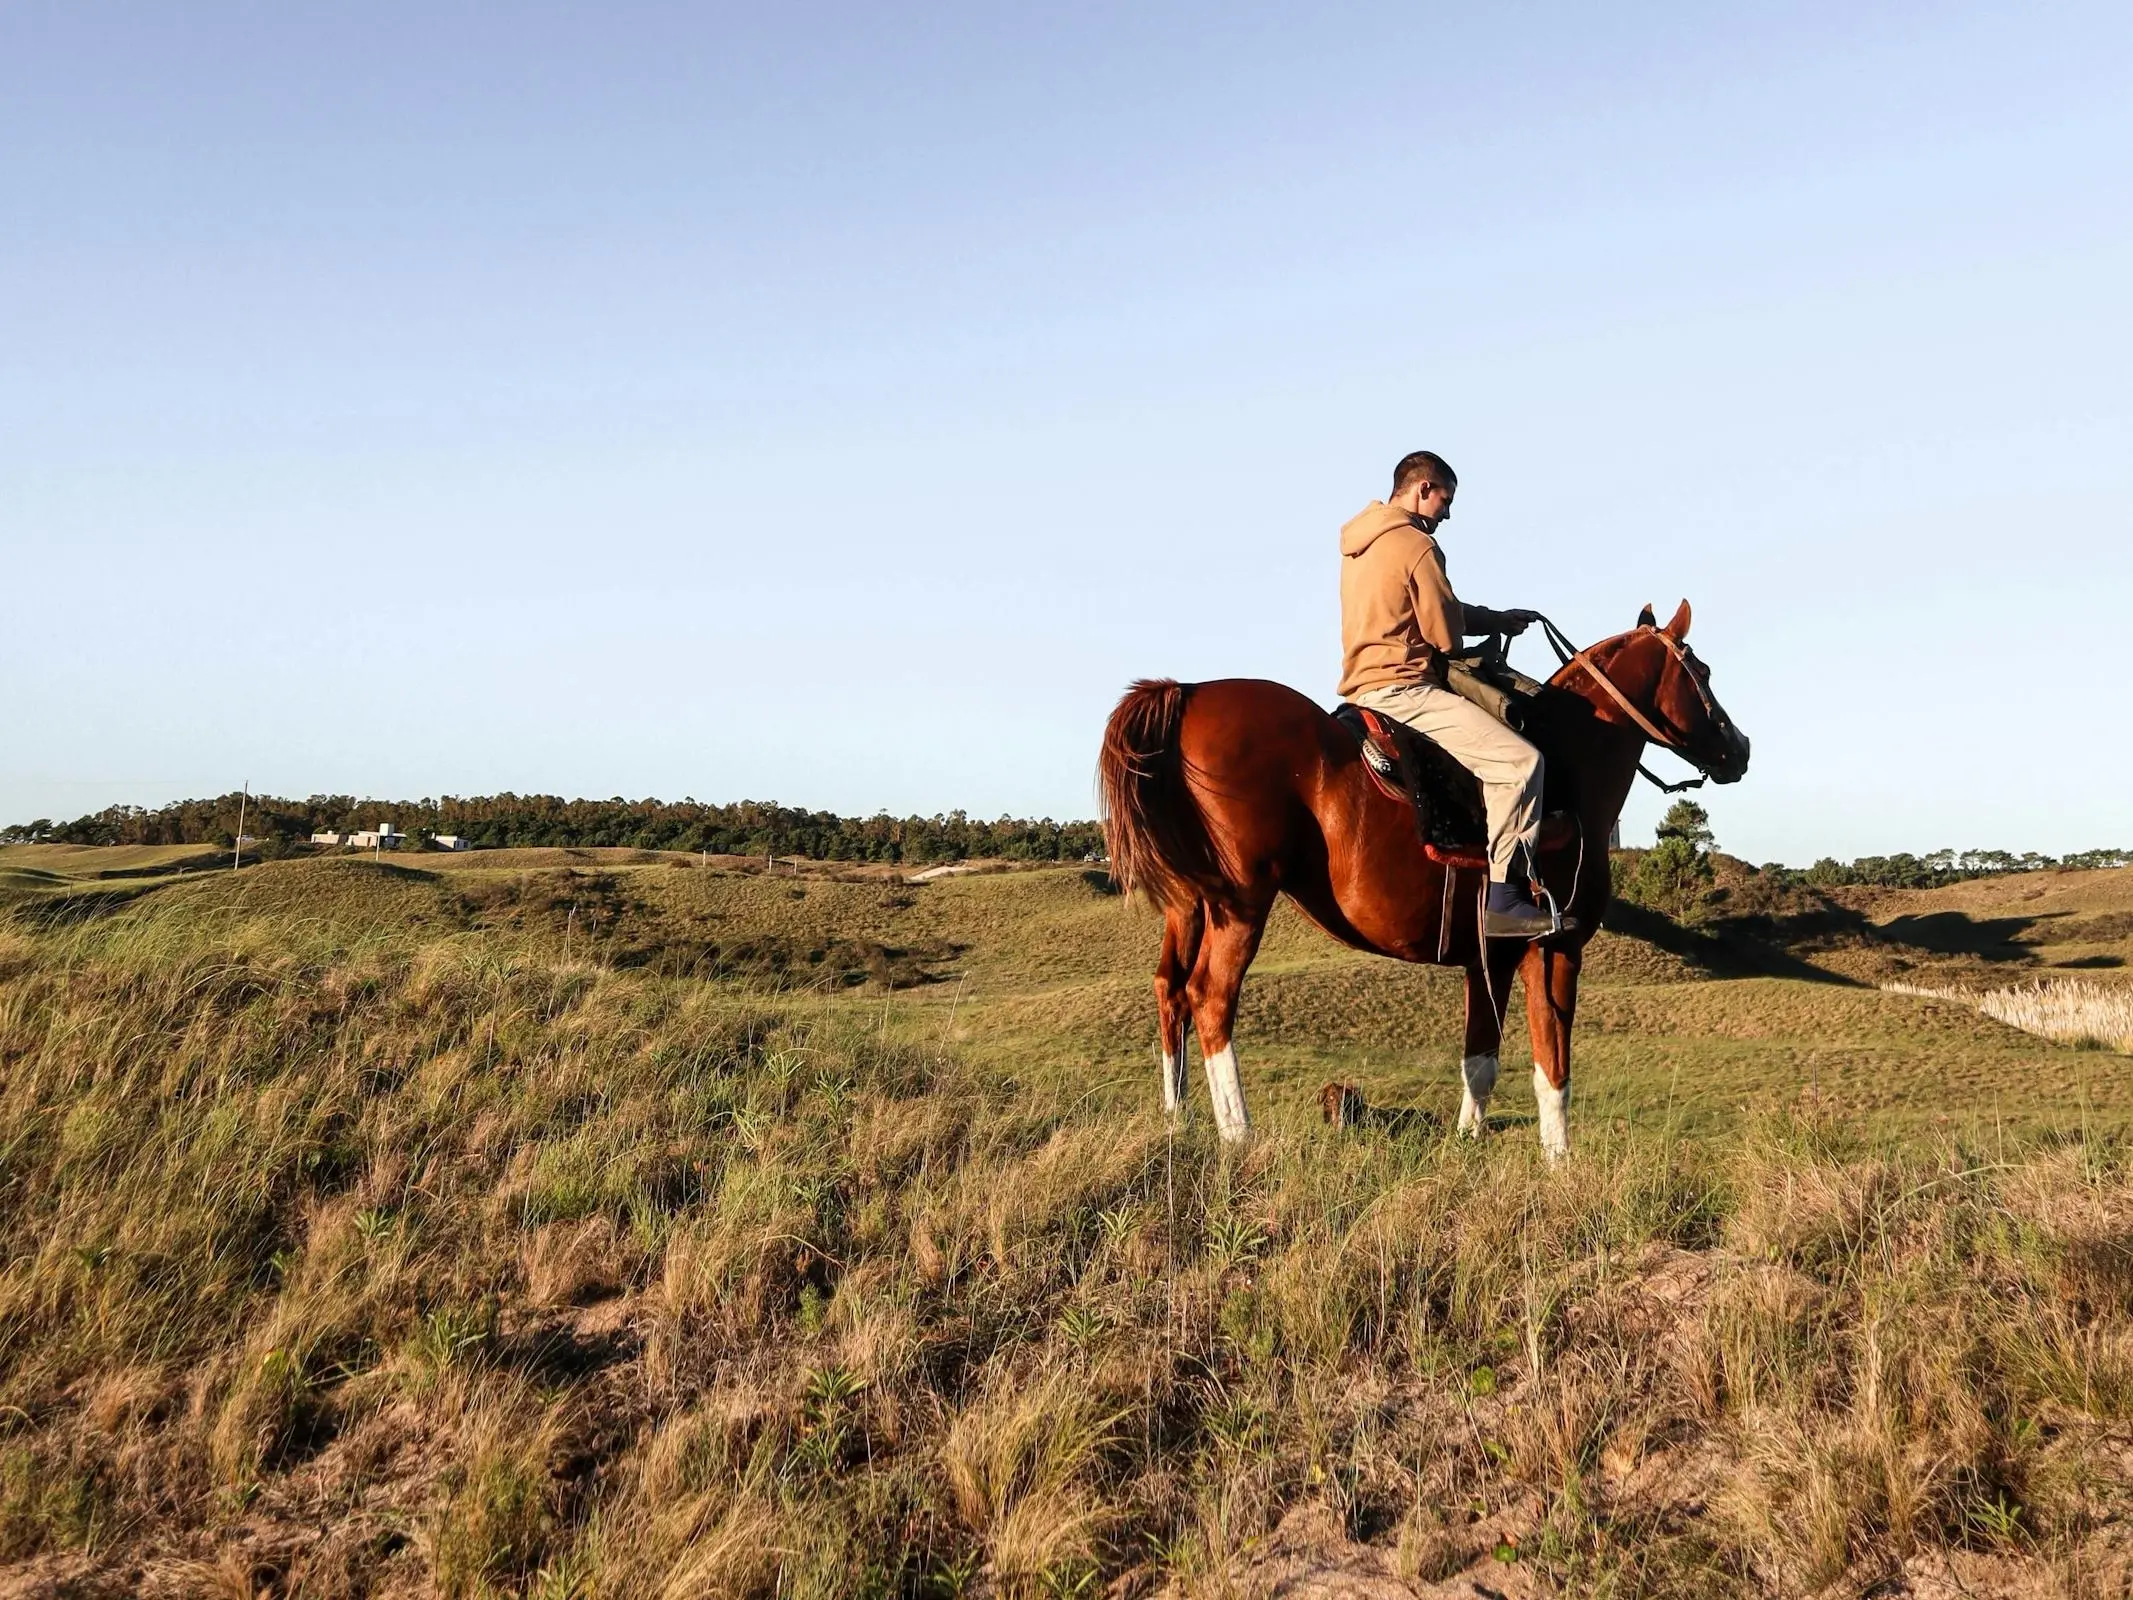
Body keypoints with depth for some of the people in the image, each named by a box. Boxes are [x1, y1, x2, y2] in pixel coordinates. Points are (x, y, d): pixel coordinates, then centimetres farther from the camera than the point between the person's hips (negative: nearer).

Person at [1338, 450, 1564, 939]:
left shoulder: (1359, 545, 18)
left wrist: (1499, 619, 22)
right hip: (1402, 690, -11)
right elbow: (1446, 636, -9)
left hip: (1365, 687, 11)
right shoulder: (1416, 545, -11)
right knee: (1519, 760, -19)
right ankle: (1503, 897, -24)